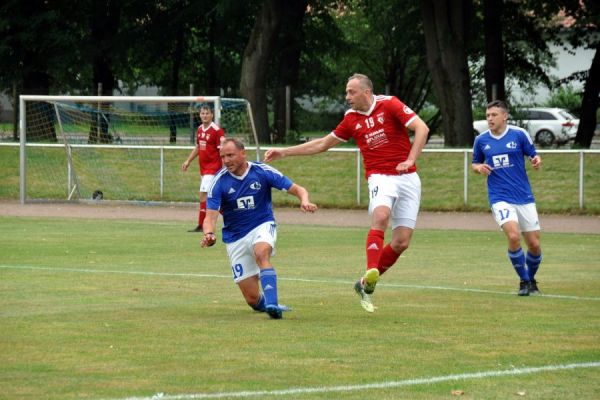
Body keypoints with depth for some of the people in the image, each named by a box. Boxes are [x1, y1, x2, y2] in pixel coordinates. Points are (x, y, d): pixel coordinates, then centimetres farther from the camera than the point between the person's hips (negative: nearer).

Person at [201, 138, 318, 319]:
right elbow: (210, 216, -16)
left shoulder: (263, 172, -10)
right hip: (235, 238, 1)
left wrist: (304, 201, -30)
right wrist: (209, 234, -38)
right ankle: (267, 302, 36)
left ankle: (272, 304, -46)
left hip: (262, 226, -1)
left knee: (261, 253, -39)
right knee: (253, 300, -1)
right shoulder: (219, 181, -10)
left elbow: (298, 189, -7)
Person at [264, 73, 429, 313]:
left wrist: (410, 160, -20)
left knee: (401, 242, -6)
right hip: (380, 177, 1)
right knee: (380, 216, -32)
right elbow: (323, 144, 20)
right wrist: (284, 152, 18)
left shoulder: (389, 105, -4)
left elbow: (421, 128, -10)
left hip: (408, 178, -1)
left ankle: (365, 285, 10)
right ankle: (370, 275, -42)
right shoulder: (351, 119, 9)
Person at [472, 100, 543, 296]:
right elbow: (475, 164, 17)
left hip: (524, 197, 1)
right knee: (513, 237, -23)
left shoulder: (519, 134, -1)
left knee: (534, 245, 2)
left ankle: (531, 279, 30)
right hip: (500, 198, -1)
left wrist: (537, 161, -17)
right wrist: (479, 168, -6)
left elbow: (533, 155, 7)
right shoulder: (481, 140, 4)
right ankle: (524, 281, -6)